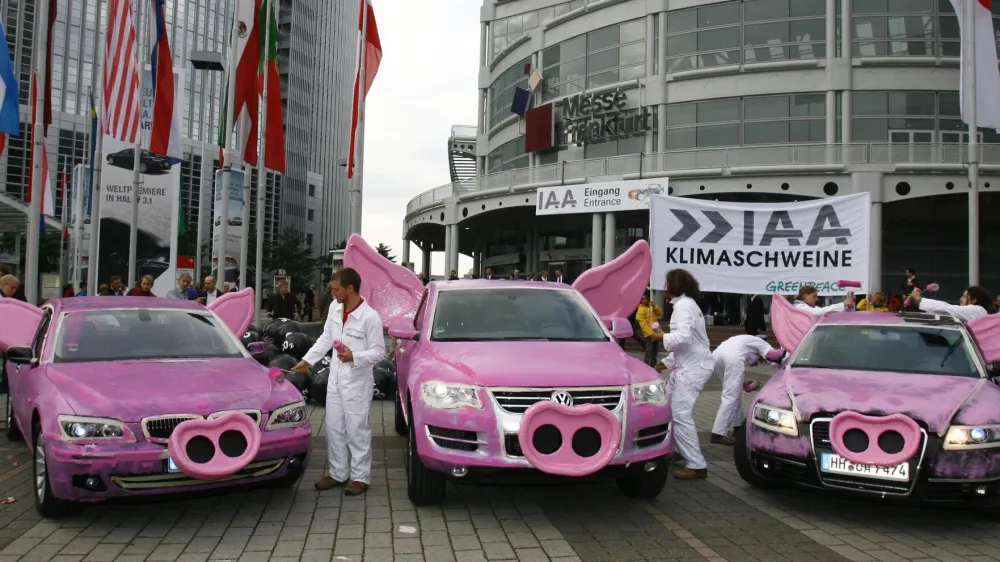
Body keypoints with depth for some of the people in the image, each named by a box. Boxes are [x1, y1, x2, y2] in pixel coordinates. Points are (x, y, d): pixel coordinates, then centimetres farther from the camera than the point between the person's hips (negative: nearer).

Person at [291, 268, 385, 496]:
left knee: (357, 431, 1)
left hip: (357, 381, -7)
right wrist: (307, 360, 10)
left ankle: (360, 477, 13)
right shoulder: (334, 308, 2)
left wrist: (354, 357, -28)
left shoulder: (370, 317, -18)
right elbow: (325, 339, 13)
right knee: (334, 428, 13)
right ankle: (337, 473, 26)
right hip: (335, 378, 7)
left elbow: (379, 352, -14)